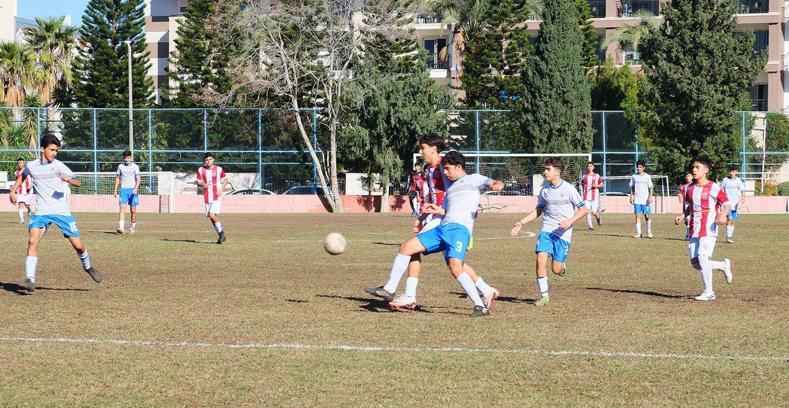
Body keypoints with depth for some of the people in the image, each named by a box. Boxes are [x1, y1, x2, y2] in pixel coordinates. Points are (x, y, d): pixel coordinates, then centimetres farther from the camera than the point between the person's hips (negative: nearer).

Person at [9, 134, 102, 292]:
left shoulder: (58, 166, -5)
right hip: (41, 212, 1)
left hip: (62, 212, -1)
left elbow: (77, 183, -13)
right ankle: (30, 280, -21)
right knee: (32, 241, -21)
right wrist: (13, 191, 19)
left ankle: (87, 266, 33)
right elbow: (22, 176, 29)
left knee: (78, 245, 0)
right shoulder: (31, 166, 4)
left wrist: (68, 180, -34)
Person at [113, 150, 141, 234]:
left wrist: (136, 188, -22)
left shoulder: (135, 166, 0)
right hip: (123, 189, 1)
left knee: (133, 209, 4)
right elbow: (117, 178, 16)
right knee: (122, 208, -14)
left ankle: (133, 227, 22)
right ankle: (121, 227, -24)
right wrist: (115, 190, 12)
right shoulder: (120, 166, 8)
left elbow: (138, 178, -7)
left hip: (133, 190, -1)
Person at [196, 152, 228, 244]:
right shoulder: (201, 170, 3)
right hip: (207, 197, 4)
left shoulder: (219, 169, -2)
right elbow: (198, 182, 10)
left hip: (217, 196, -4)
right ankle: (221, 236, 21)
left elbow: (225, 180, 8)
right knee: (211, 217, 7)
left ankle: (221, 232, 0)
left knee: (212, 215, -20)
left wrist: (220, 190, -7)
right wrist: (203, 185, -13)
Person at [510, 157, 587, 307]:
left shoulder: (568, 189, -7)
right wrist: (521, 223, 12)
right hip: (547, 230, 4)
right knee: (541, 259, -17)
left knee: (556, 269, -8)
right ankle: (544, 295, -6)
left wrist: (570, 221, -18)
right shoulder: (545, 190, 7)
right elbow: (538, 210, 20)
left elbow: (584, 209, -4)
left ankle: (561, 265, 31)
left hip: (563, 233, -4)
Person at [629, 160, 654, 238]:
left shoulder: (647, 177, 2)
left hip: (645, 200, -1)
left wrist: (650, 196, -10)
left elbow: (651, 187, 2)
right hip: (637, 200, 1)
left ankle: (649, 232, 16)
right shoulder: (634, 176, 7)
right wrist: (631, 196, 5)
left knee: (647, 216, 0)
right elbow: (632, 187, 13)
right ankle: (638, 233, -2)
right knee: (637, 216, -4)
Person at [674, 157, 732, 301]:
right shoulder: (690, 188, 12)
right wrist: (682, 216, 7)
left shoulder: (713, 188, -7)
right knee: (695, 262, 4)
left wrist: (723, 215, -24)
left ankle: (708, 292, -9)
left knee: (702, 257, -18)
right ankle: (723, 265, 27)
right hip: (694, 230, 7)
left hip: (708, 230, -7)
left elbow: (727, 204, -5)